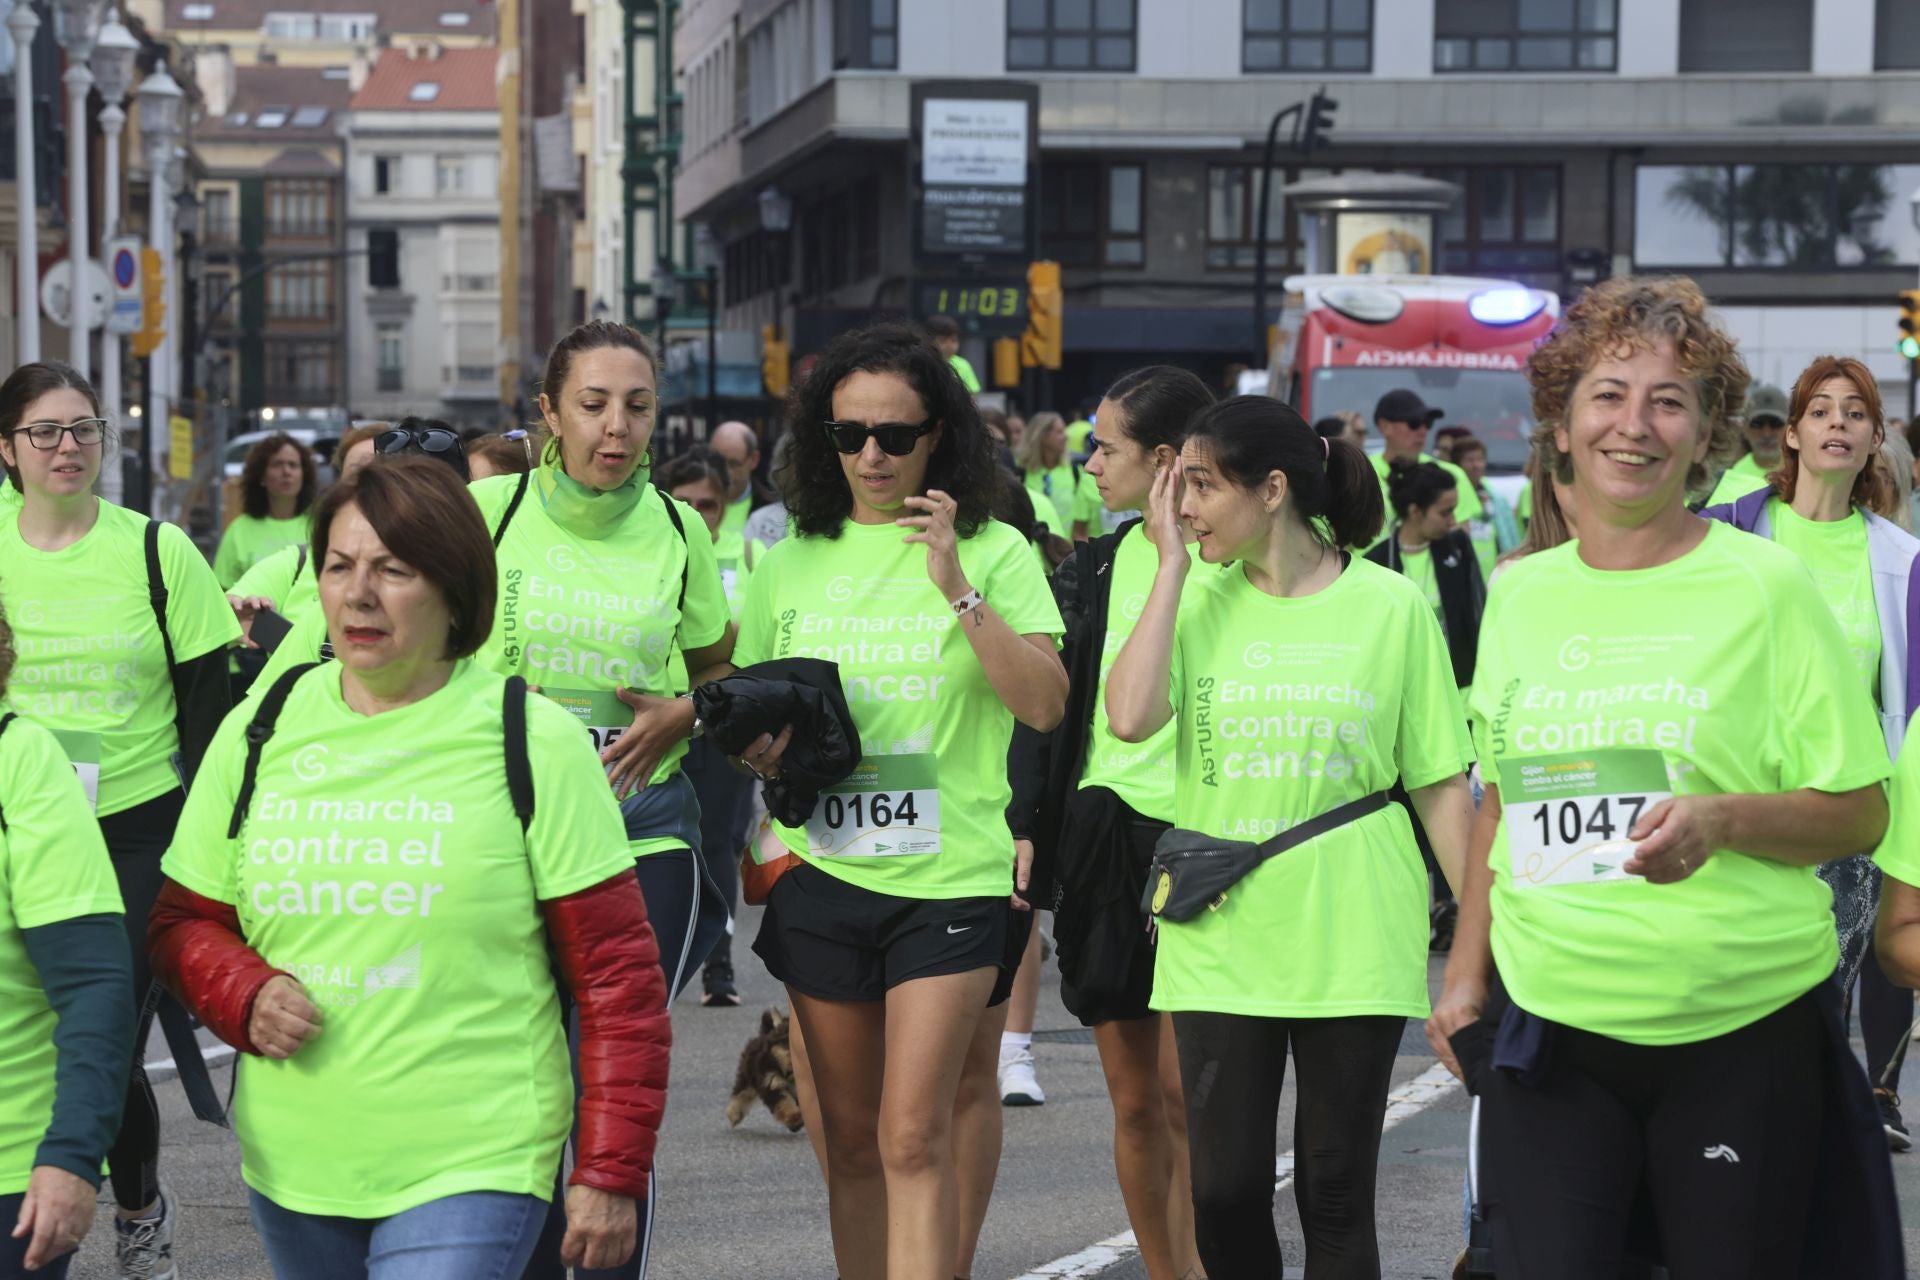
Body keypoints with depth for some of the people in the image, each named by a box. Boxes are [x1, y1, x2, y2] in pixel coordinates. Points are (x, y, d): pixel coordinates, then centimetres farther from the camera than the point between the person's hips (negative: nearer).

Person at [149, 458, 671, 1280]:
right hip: (289, 1167, 4)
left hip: (470, 1175, -4)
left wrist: (611, 1173, -6)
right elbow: (184, 923, 15)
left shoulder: (531, 741, -4)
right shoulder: (258, 733, 7)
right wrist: (246, 996, -7)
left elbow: (615, 972, -3)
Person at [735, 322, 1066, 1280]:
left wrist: (959, 587, -19)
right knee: (851, 1139, 10)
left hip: (949, 874, -4)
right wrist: (767, 748, -6)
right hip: (823, 876, 4)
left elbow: (1044, 705, -11)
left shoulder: (992, 553, -1)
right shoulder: (790, 564, 9)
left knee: (914, 1137, -11)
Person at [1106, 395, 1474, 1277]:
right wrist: (1171, 563, -8)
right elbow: (1130, 717, -15)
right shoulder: (1199, 600, 3)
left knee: (1336, 1194, 5)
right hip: (1220, 942, 2)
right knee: (1224, 1189, 5)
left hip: (1353, 943, -2)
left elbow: (1440, 783, 1)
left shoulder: (1390, 605, -2)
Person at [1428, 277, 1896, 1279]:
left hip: (1745, 1034, -3)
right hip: (1548, 1029, 3)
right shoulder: (1517, 594, 8)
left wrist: (1721, 821, -20)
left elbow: (1859, 812, -4)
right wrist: (1466, 970, 13)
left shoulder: (1764, 585, -5)